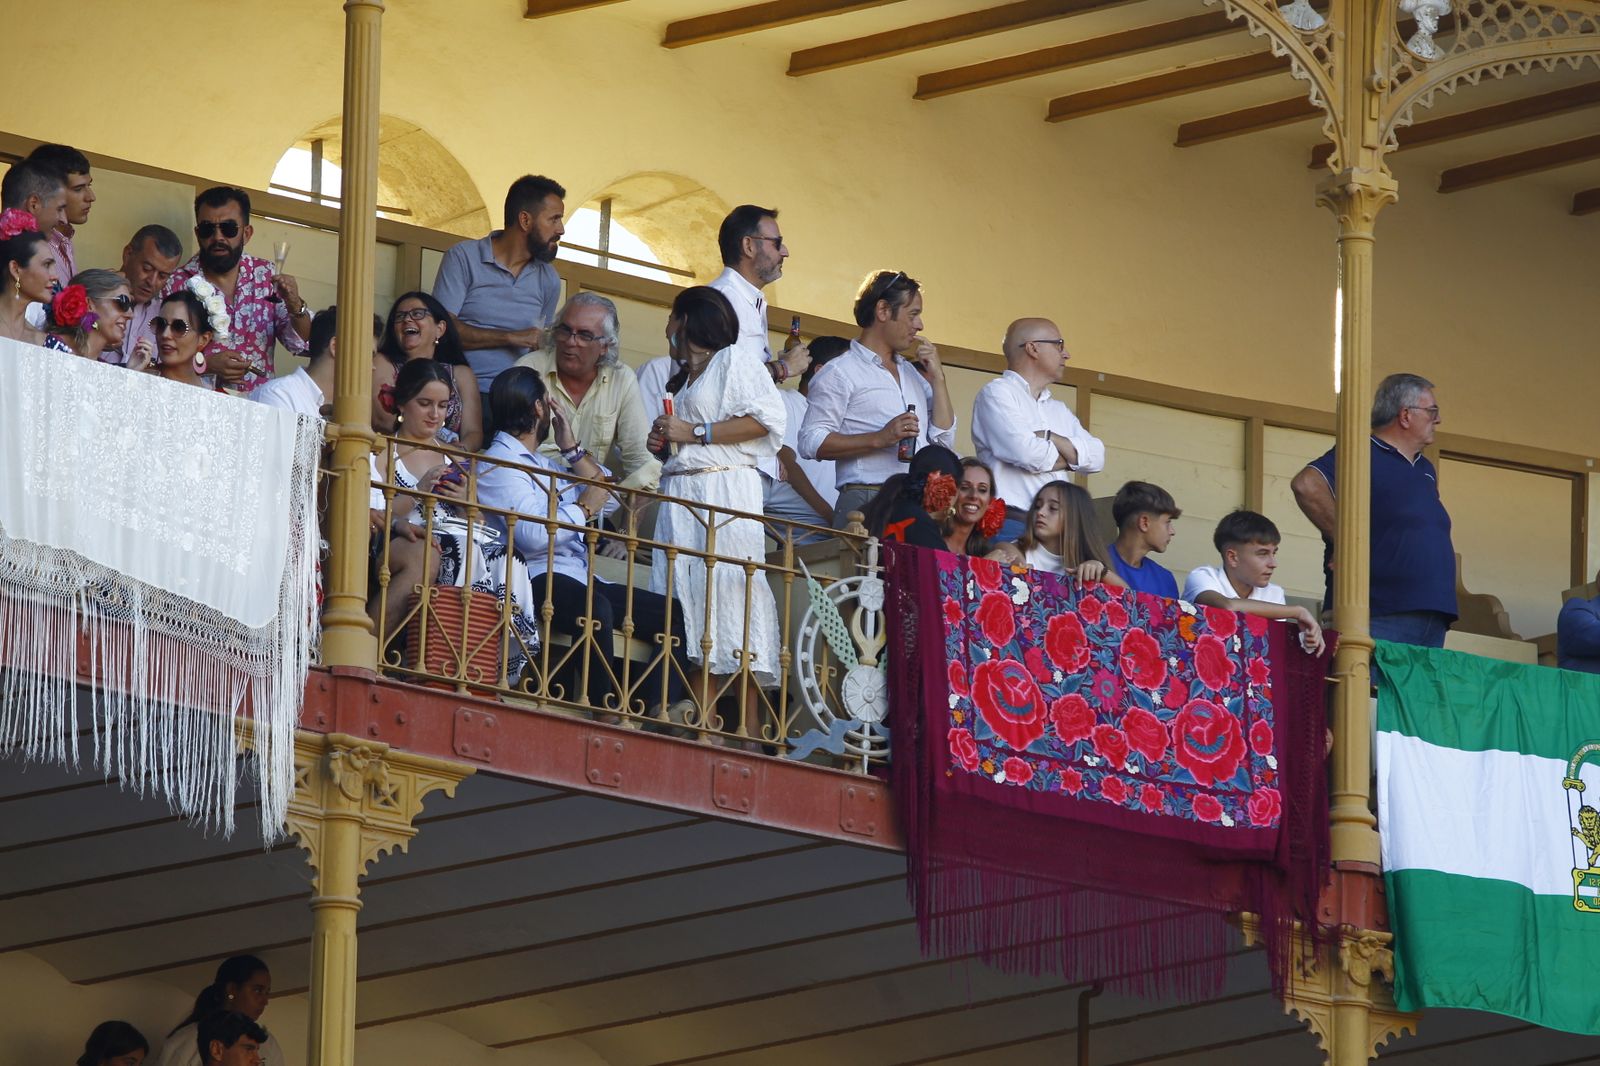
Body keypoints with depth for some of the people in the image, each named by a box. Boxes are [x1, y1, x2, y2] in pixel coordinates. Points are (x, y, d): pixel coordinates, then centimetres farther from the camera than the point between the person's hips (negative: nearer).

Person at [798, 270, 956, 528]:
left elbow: (944, 441, 19)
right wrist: (880, 439, -16)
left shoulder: (913, 373, 24)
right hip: (867, 503, -6)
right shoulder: (840, 373, 2)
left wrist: (937, 378, 12)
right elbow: (811, 442, -9)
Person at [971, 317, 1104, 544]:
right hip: (1010, 525, -7)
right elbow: (1025, 453, -13)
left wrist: (1048, 438, -6)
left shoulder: (1059, 410, 24)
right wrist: (1070, 457, 5)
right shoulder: (997, 393, 1)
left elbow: (1095, 457, 9)